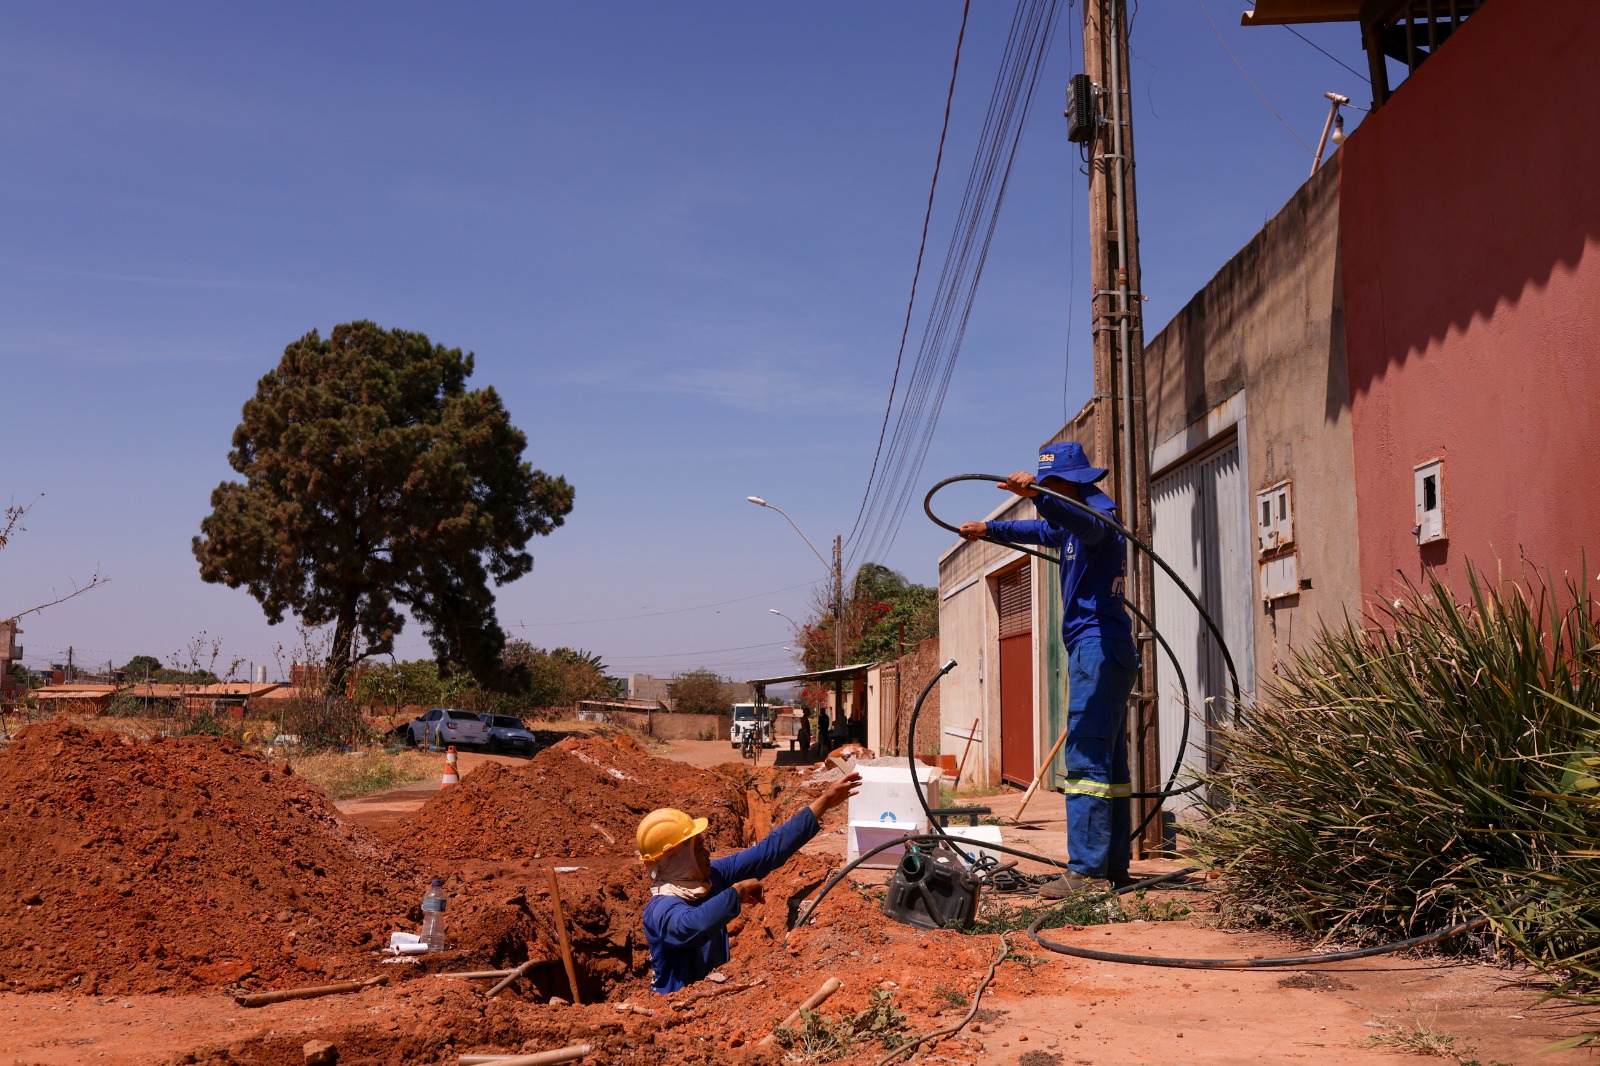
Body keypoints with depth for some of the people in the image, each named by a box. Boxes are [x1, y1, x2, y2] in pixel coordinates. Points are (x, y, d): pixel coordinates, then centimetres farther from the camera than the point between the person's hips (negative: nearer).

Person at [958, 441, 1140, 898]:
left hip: (1098, 648, -11)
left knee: (1086, 757, -14)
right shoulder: (1072, 523, 21)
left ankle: (1085, 872, -15)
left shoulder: (1098, 514, -12)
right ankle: (1114, 867, 16)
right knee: (1108, 761, 11)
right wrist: (988, 529, 41)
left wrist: (1039, 496, -52)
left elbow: (1083, 523, -36)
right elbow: (1039, 530, 39)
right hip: (1102, 651, 11)